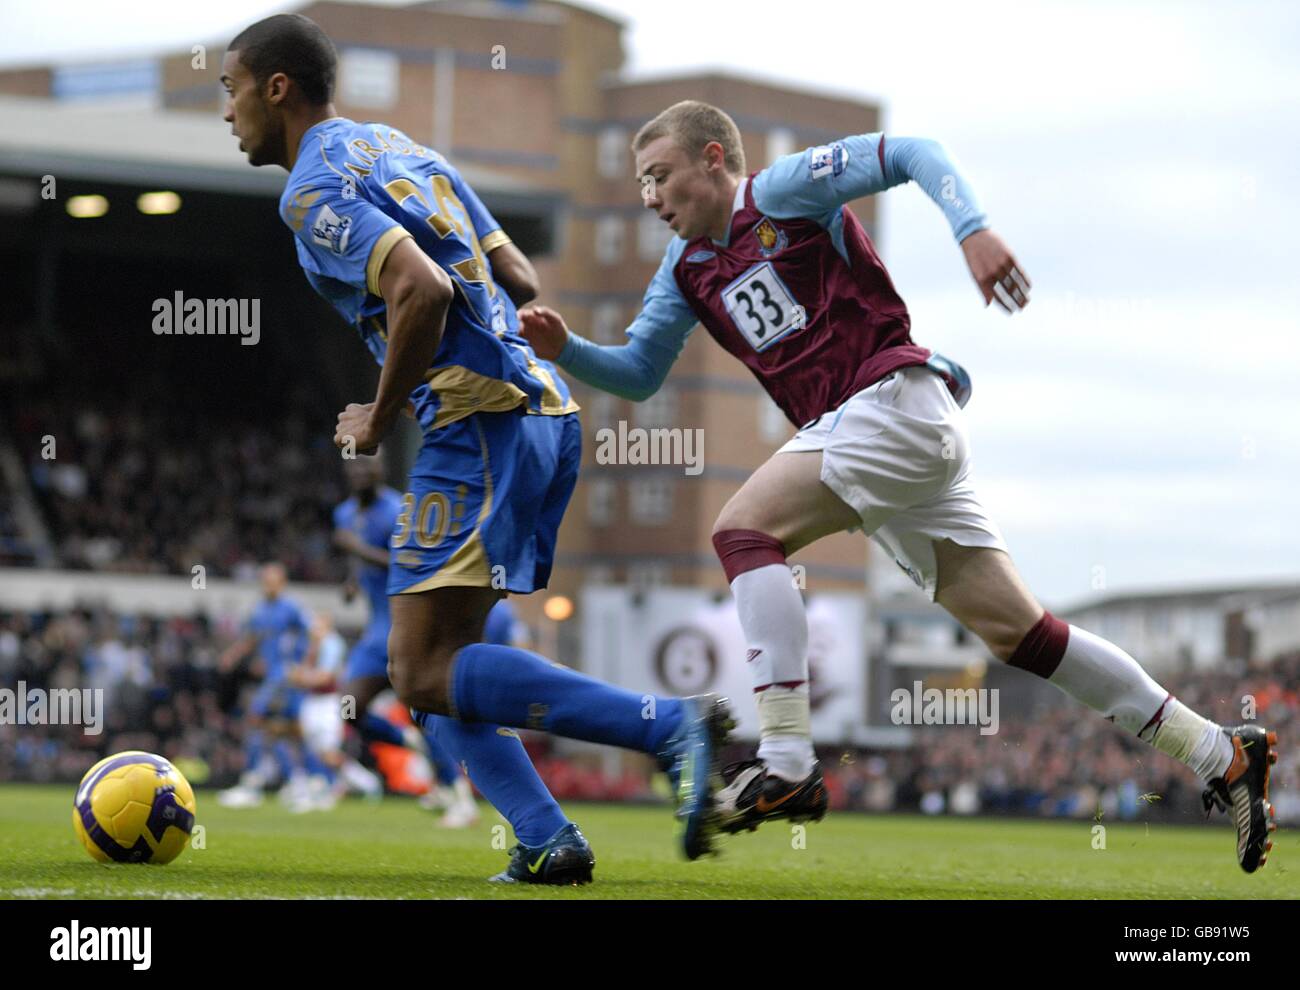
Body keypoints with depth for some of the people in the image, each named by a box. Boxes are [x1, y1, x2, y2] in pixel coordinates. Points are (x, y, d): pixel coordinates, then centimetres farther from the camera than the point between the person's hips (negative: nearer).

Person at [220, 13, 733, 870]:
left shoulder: (314, 189, -6)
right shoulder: (406, 150, 22)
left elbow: (422, 292, -21)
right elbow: (517, 278, 22)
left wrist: (380, 420, -9)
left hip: (478, 424, -10)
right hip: (548, 411, 10)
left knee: (426, 672, -11)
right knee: (430, 658, 14)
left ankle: (672, 725, -24)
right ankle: (549, 841, 2)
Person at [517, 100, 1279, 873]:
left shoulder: (782, 191, -2)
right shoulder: (687, 271, 20)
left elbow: (915, 154, -6)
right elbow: (638, 373, 22)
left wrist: (973, 230, -21)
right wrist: (565, 349, 5)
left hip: (895, 397, -8)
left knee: (744, 529, -18)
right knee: (1021, 633, 4)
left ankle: (787, 764, -25)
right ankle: (1223, 758, 8)